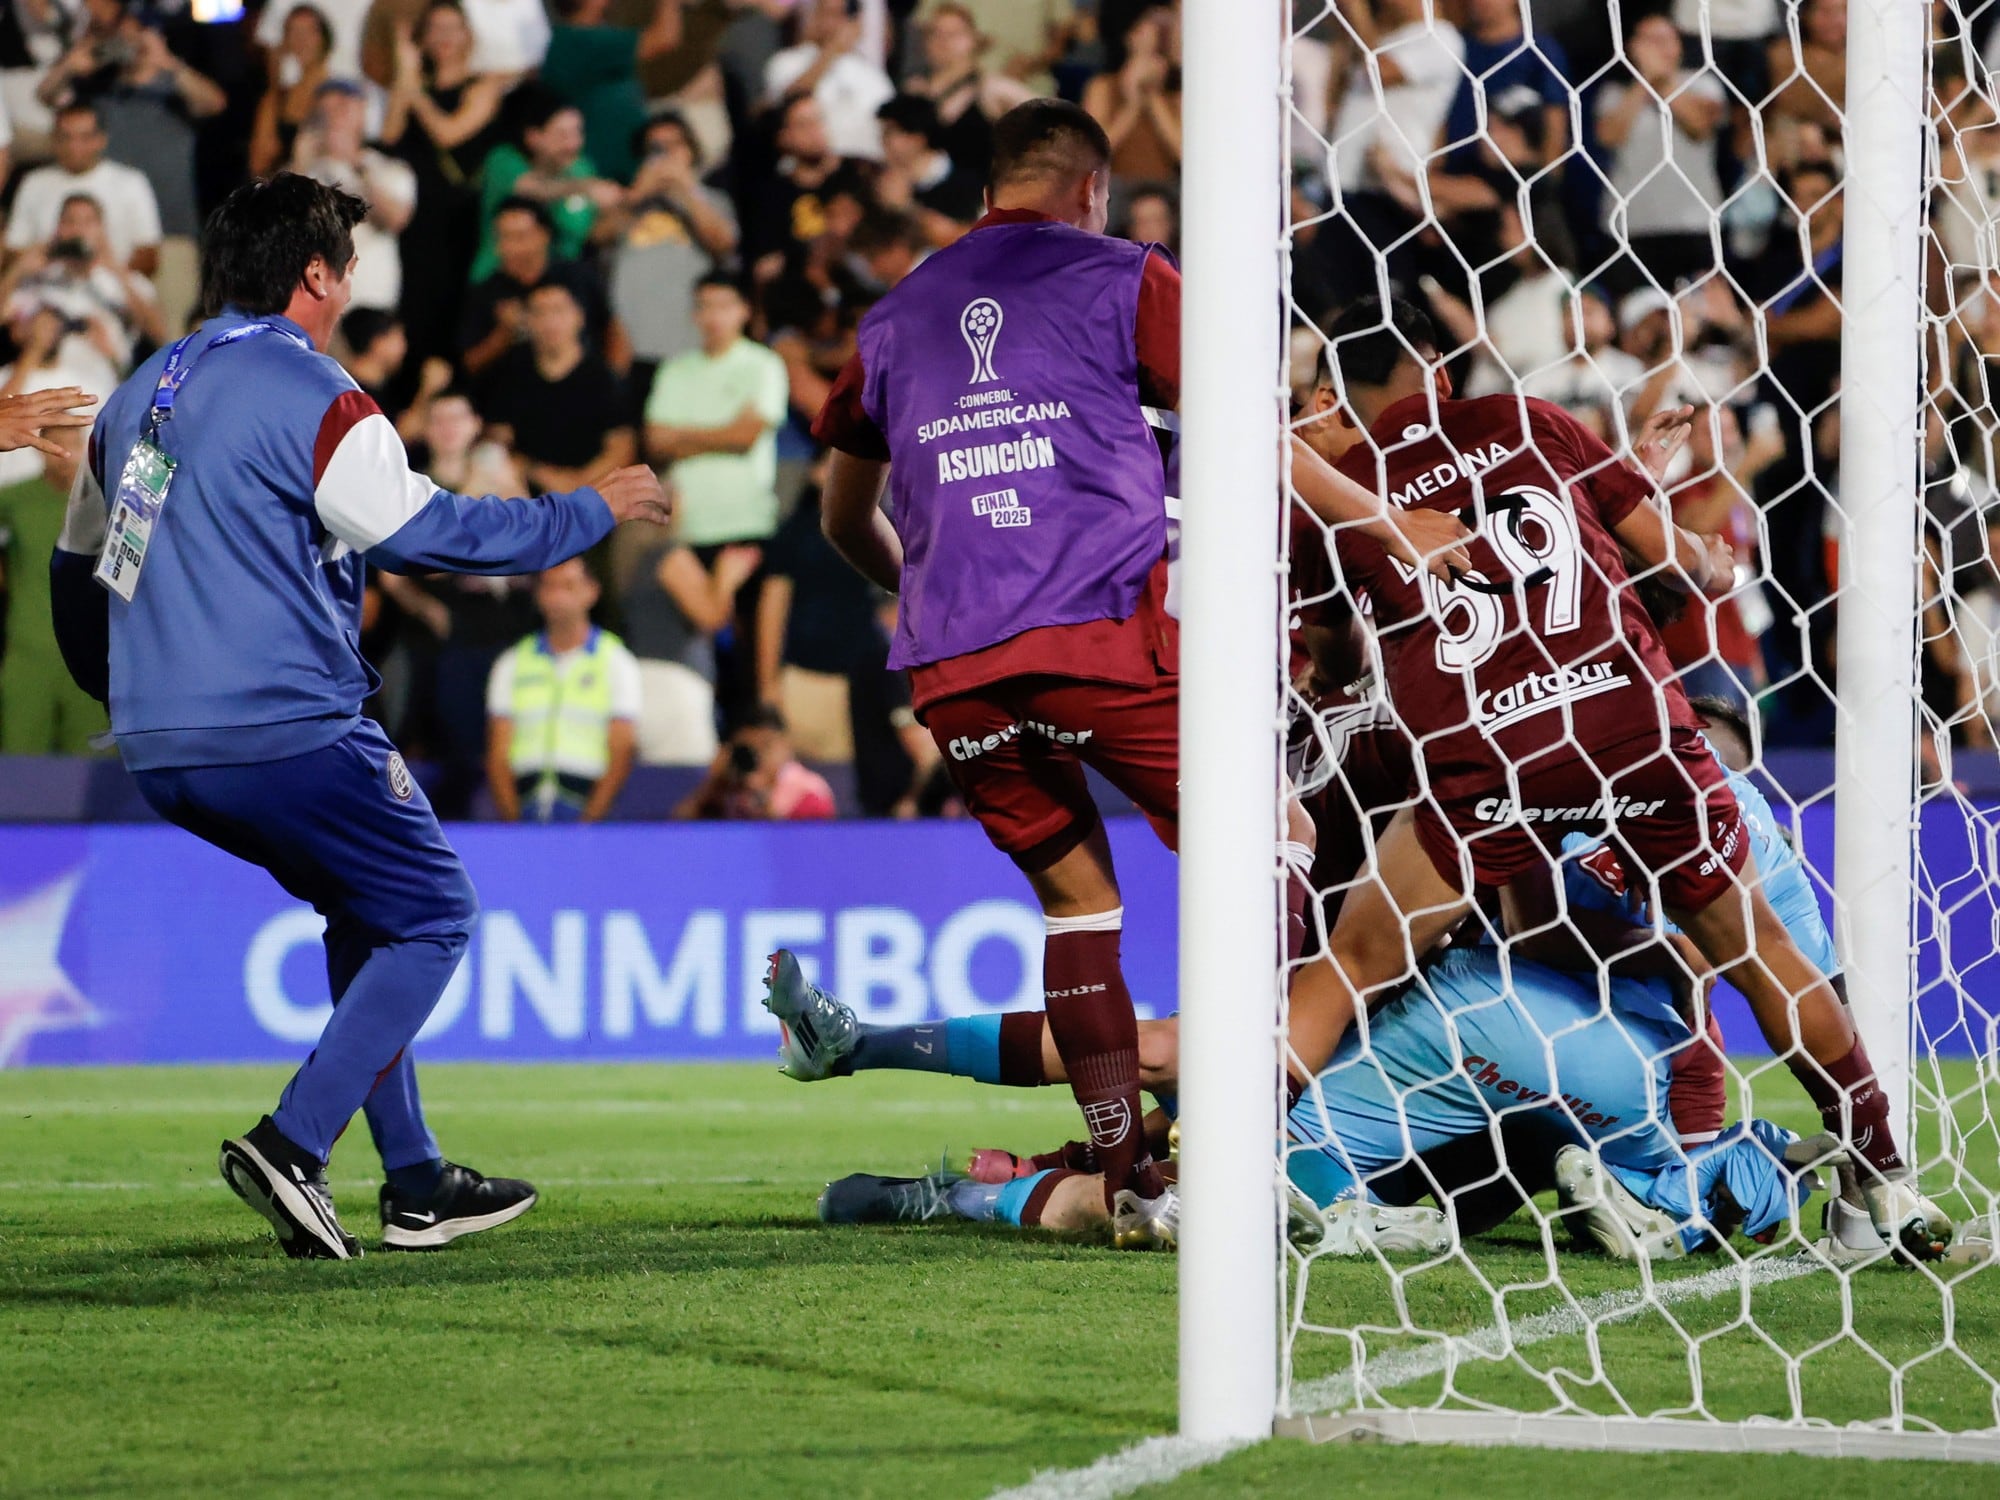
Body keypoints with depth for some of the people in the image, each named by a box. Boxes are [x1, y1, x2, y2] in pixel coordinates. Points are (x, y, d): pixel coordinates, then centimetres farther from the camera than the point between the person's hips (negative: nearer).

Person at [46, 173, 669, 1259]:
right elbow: (424, 533, -12)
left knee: (367, 910, 23)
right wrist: (589, 514, 0)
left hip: (159, 749, 9)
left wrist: (126, 694, 41)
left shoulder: (142, 393, 16)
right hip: (284, 733, -9)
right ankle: (292, 1144, -12)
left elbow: (77, 568, 25)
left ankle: (414, 1181, 19)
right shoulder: (307, 394, -10)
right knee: (433, 915, 3)